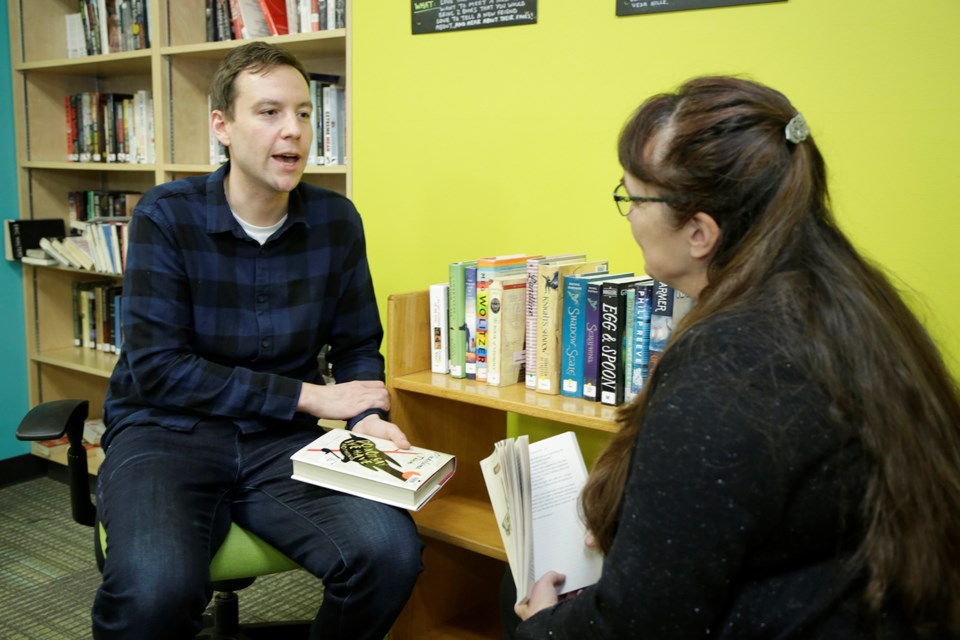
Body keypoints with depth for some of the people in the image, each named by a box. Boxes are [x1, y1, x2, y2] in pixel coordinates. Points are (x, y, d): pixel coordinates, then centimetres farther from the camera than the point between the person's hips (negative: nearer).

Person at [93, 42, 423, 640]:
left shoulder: (336, 220, 3)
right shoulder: (167, 216, -6)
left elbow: (358, 346, 12)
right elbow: (157, 367, -12)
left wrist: (368, 419, -11)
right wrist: (308, 396, -13)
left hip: (279, 438, 3)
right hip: (165, 432, -2)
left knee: (392, 551, -24)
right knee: (155, 589, -34)